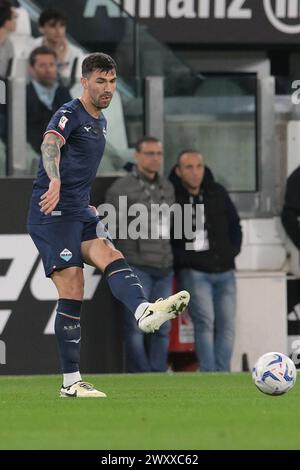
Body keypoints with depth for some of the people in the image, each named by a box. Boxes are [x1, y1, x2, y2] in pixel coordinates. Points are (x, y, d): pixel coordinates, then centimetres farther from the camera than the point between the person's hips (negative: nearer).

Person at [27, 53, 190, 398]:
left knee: (110, 256, -22)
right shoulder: (70, 114, -9)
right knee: (72, 293, -13)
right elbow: (50, 145, -31)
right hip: (53, 213, -7)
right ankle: (70, 382, -16)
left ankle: (144, 312, -50)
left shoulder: (100, 121, 19)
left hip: (79, 213, 7)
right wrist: (55, 181, -50)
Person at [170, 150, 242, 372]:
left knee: (227, 325, 2)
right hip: (194, 271, -5)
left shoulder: (218, 193, 9)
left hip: (224, 271, 5)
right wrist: (180, 257, -9)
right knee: (205, 322, -16)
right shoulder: (172, 197, -7)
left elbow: (234, 225, 20)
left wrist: (233, 251, 8)